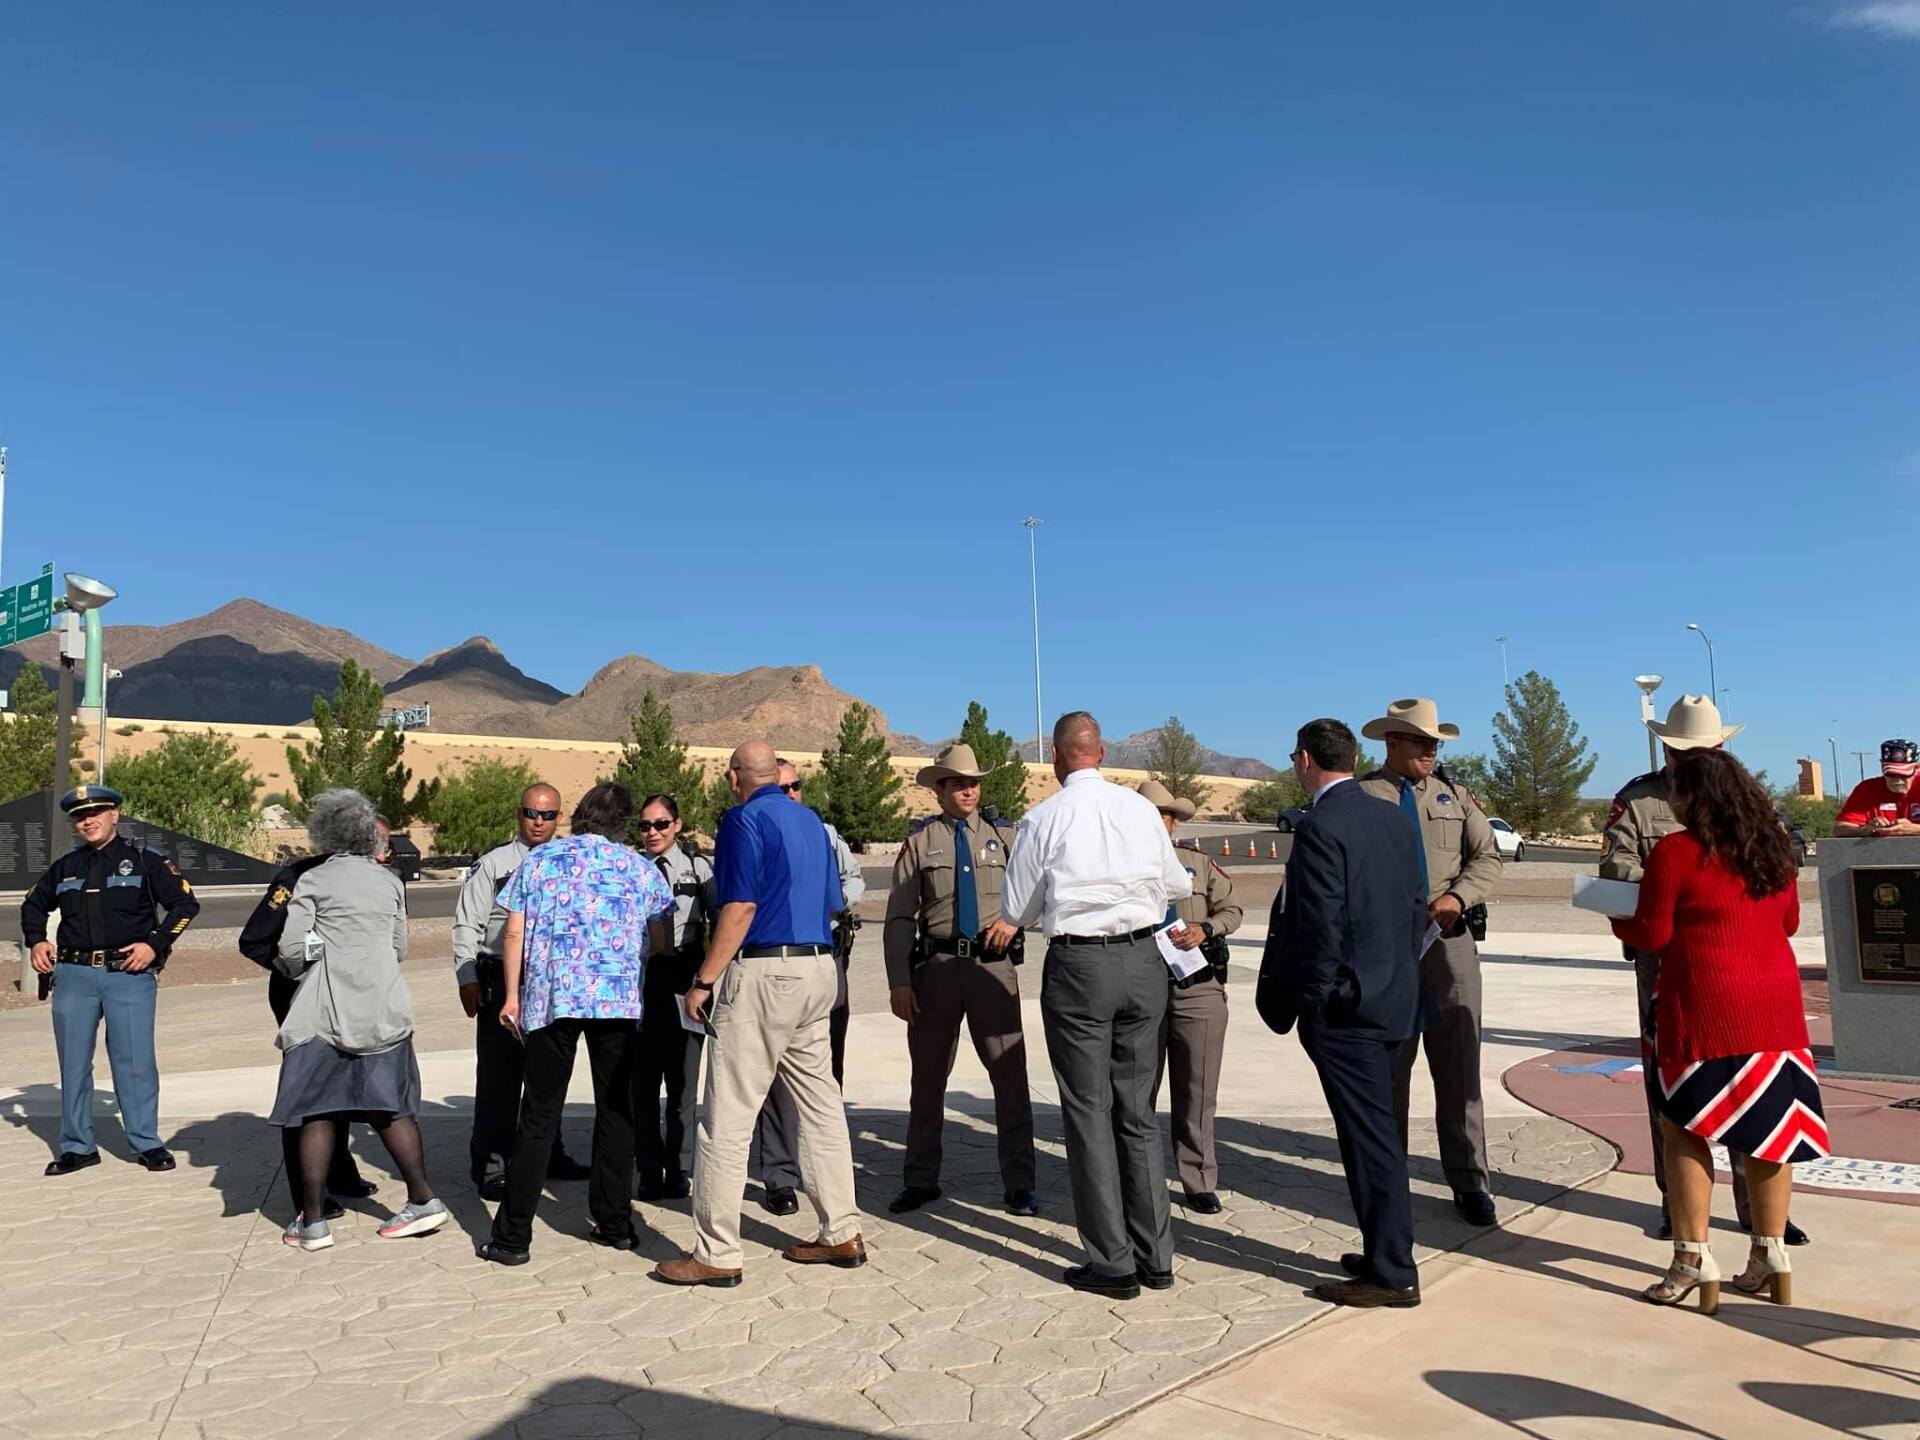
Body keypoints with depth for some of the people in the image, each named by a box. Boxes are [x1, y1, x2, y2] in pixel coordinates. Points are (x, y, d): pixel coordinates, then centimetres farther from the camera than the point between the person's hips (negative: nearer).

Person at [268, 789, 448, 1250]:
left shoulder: (312, 881, -3)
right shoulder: (390, 881, 8)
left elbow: (291, 948, -7)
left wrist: (293, 967, 14)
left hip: (328, 1012, -3)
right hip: (384, 1009, 4)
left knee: (318, 1112, 5)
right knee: (390, 1106, 11)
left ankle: (313, 1220, 8)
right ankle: (423, 1199, 9)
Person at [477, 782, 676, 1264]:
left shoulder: (539, 860, 8)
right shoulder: (640, 868, 9)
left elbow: (514, 934, 4)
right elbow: (661, 946, 11)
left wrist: (512, 996, 11)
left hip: (552, 998, 0)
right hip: (621, 1001, 1)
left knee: (539, 1117, 5)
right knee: (616, 1111, 11)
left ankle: (512, 1238, 7)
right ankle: (615, 1224, 18)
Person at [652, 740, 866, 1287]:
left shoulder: (744, 819, -7)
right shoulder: (810, 820, 15)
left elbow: (740, 908, -15)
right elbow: (832, 904, 18)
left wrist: (704, 981, -12)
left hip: (763, 973, -8)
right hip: (819, 969, 8)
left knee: (727, 1117, -1)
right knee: (821, 1104, 13)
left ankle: (717, 1253, 3)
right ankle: (841, 1233, 19)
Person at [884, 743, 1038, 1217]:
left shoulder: (1004, 836, 9)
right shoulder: (920, 841, 3)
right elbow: (899, 917, 0)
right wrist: (899, 982, -7)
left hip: (993, 963, 1)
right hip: (935, 965, 0)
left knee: (1010, 1073, 0)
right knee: (928, 1076, 10)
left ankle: (1019, 1183, 13)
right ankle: (921, 1180, 26)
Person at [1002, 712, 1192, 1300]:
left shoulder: (1044, 818, -6)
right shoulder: (1142, 809, 3)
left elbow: (1016, 911, 1)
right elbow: (1175, 884, 18)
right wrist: (1186, 881, 41)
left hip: (1078, 964, -4)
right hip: (1144, 961, 4)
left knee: (1089, 1111, 5)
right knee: (1138, 1109, 14)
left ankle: (1112, 1263, 11)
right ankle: (1155, 1255, 21)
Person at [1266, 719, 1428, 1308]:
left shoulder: (1321, 826, -17)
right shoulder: (1393, 817, 9)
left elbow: (1321, 925, -20)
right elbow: (1417, 905, 13)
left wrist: (1312, 998, -10)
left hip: (1345, 1005, -9)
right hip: (1395, 997, 9)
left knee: (1370, 1137, -1)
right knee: (1378, 1132, 18)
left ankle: (1392, 1275, 9)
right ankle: (1386, 1253, 30)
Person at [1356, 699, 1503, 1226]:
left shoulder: (1453, 795, 12)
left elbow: (1487, 858, 8)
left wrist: (1457, 896, -10)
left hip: (1449, 941, 3)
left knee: (1460, 1067, 4)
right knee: (1387, 1069, 7)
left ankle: (1469, 1182, 14)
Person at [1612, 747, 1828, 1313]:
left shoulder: (1675, 852, -11)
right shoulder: (1775, 848, 8)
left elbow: (1651, 934, -9)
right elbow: (1789, 921, 19)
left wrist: (1618, 921, 10)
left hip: (1705, 1009, -6)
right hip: (1775, 1006, 6)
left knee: (1686, 1129, 2)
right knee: (1768, 1127, 12)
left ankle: (1693, 1259, 3)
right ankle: (1770, 1256, 21)